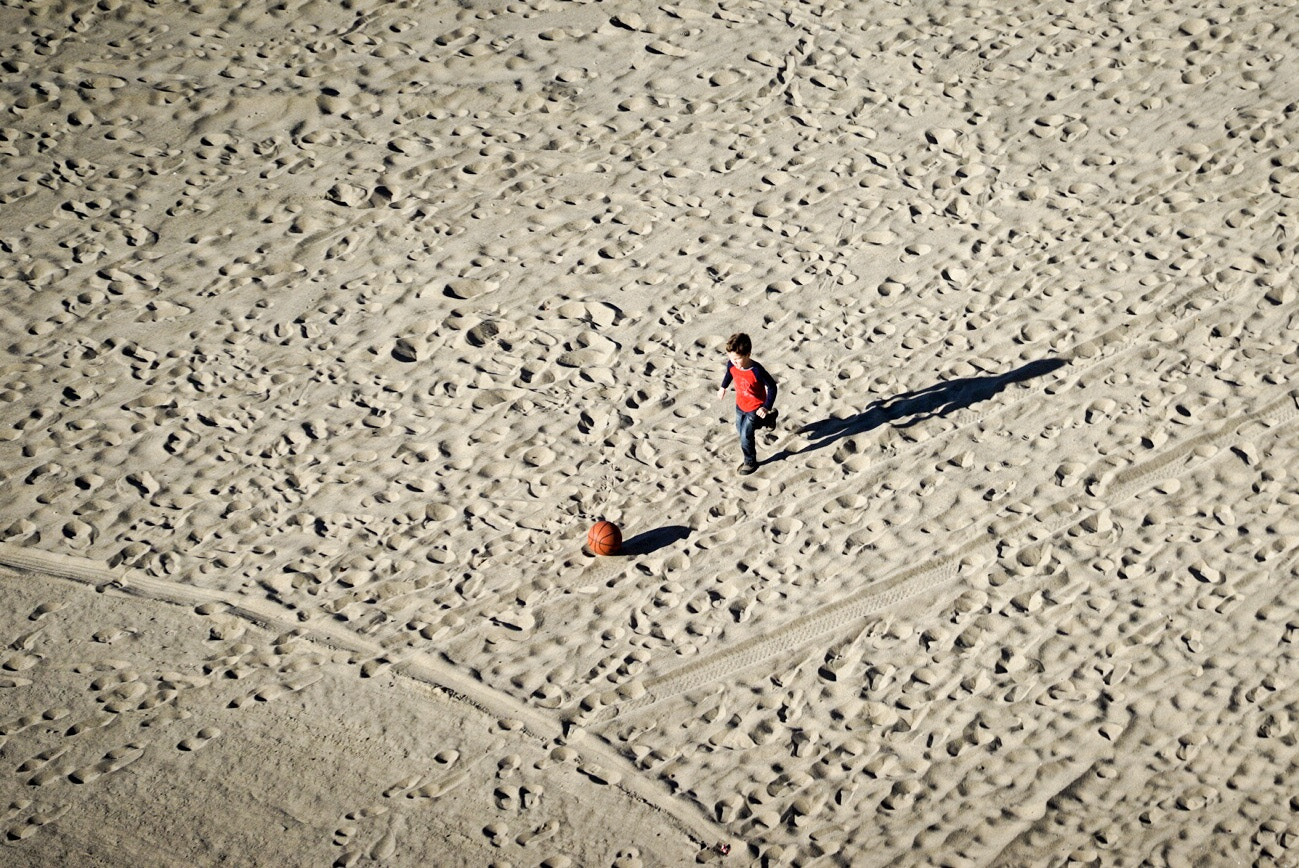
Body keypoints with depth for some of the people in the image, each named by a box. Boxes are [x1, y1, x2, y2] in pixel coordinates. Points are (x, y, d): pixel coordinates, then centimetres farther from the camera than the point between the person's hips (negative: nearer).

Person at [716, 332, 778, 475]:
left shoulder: (756, 371, -37)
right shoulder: (731, 364, -20)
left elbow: (772, 387, -25)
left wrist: (766, 407, -29)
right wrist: (723, 387, 19)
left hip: (755, 408, -7)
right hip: (740, 404, 7)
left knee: (745, 435, -6)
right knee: (740, 428, 27)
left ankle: (750, 462, 18)